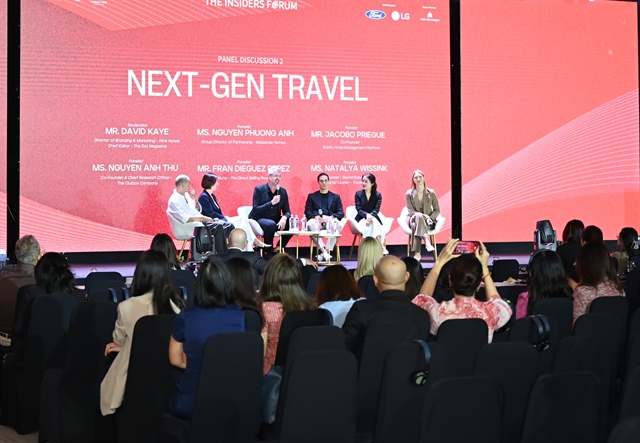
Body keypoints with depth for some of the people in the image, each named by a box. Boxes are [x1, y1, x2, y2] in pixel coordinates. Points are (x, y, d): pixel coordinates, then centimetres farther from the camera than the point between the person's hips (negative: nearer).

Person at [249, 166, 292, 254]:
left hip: (275, 220, 5)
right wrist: (272, 203, -25)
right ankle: (269, 252, -19)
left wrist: (284, 218, -20)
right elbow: (255, 211, -15)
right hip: (259, 220, -5)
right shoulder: (259, 190, -7)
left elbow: (287, 211, 5)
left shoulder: (283, 192, 6)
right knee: (271, 224, -36)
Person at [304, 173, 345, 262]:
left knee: (338, 225, -35)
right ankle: (323, 250, -35)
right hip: (317, 222, 0)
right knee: (310, 224, -37)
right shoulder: (312, 196, 22)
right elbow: (307, 212, 9)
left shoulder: (335, 197, 23)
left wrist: (331, 218, -13)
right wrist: (316, 217, -13)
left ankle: (327, 251, -30)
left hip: (330, 222, 0)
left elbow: (341, 213, 9)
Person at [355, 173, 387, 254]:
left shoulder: (378, 195, 7)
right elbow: (359, 209, -6)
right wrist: (367, 215, -27)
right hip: (361, 219, -1)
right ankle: (382, 248, -45)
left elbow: (376, 209, -6)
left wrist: (370, 216, -28)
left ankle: (381, 248, -44)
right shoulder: (358, 194, 5)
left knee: (373, 223, -36)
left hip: (374, 218, 1)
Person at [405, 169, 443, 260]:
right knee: (418, 216, -39)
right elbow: (410, 211, -5)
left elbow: (437, 210, 5)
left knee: (416, 226, -38)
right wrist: (423, 216, -23)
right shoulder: (409, 194, 2)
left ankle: (417, 254, -50)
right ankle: (427, 241, -54)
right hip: (413, 220, 0)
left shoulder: (431, 193, 4)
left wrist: (430, 218, -16)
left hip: (427, 222, 0)